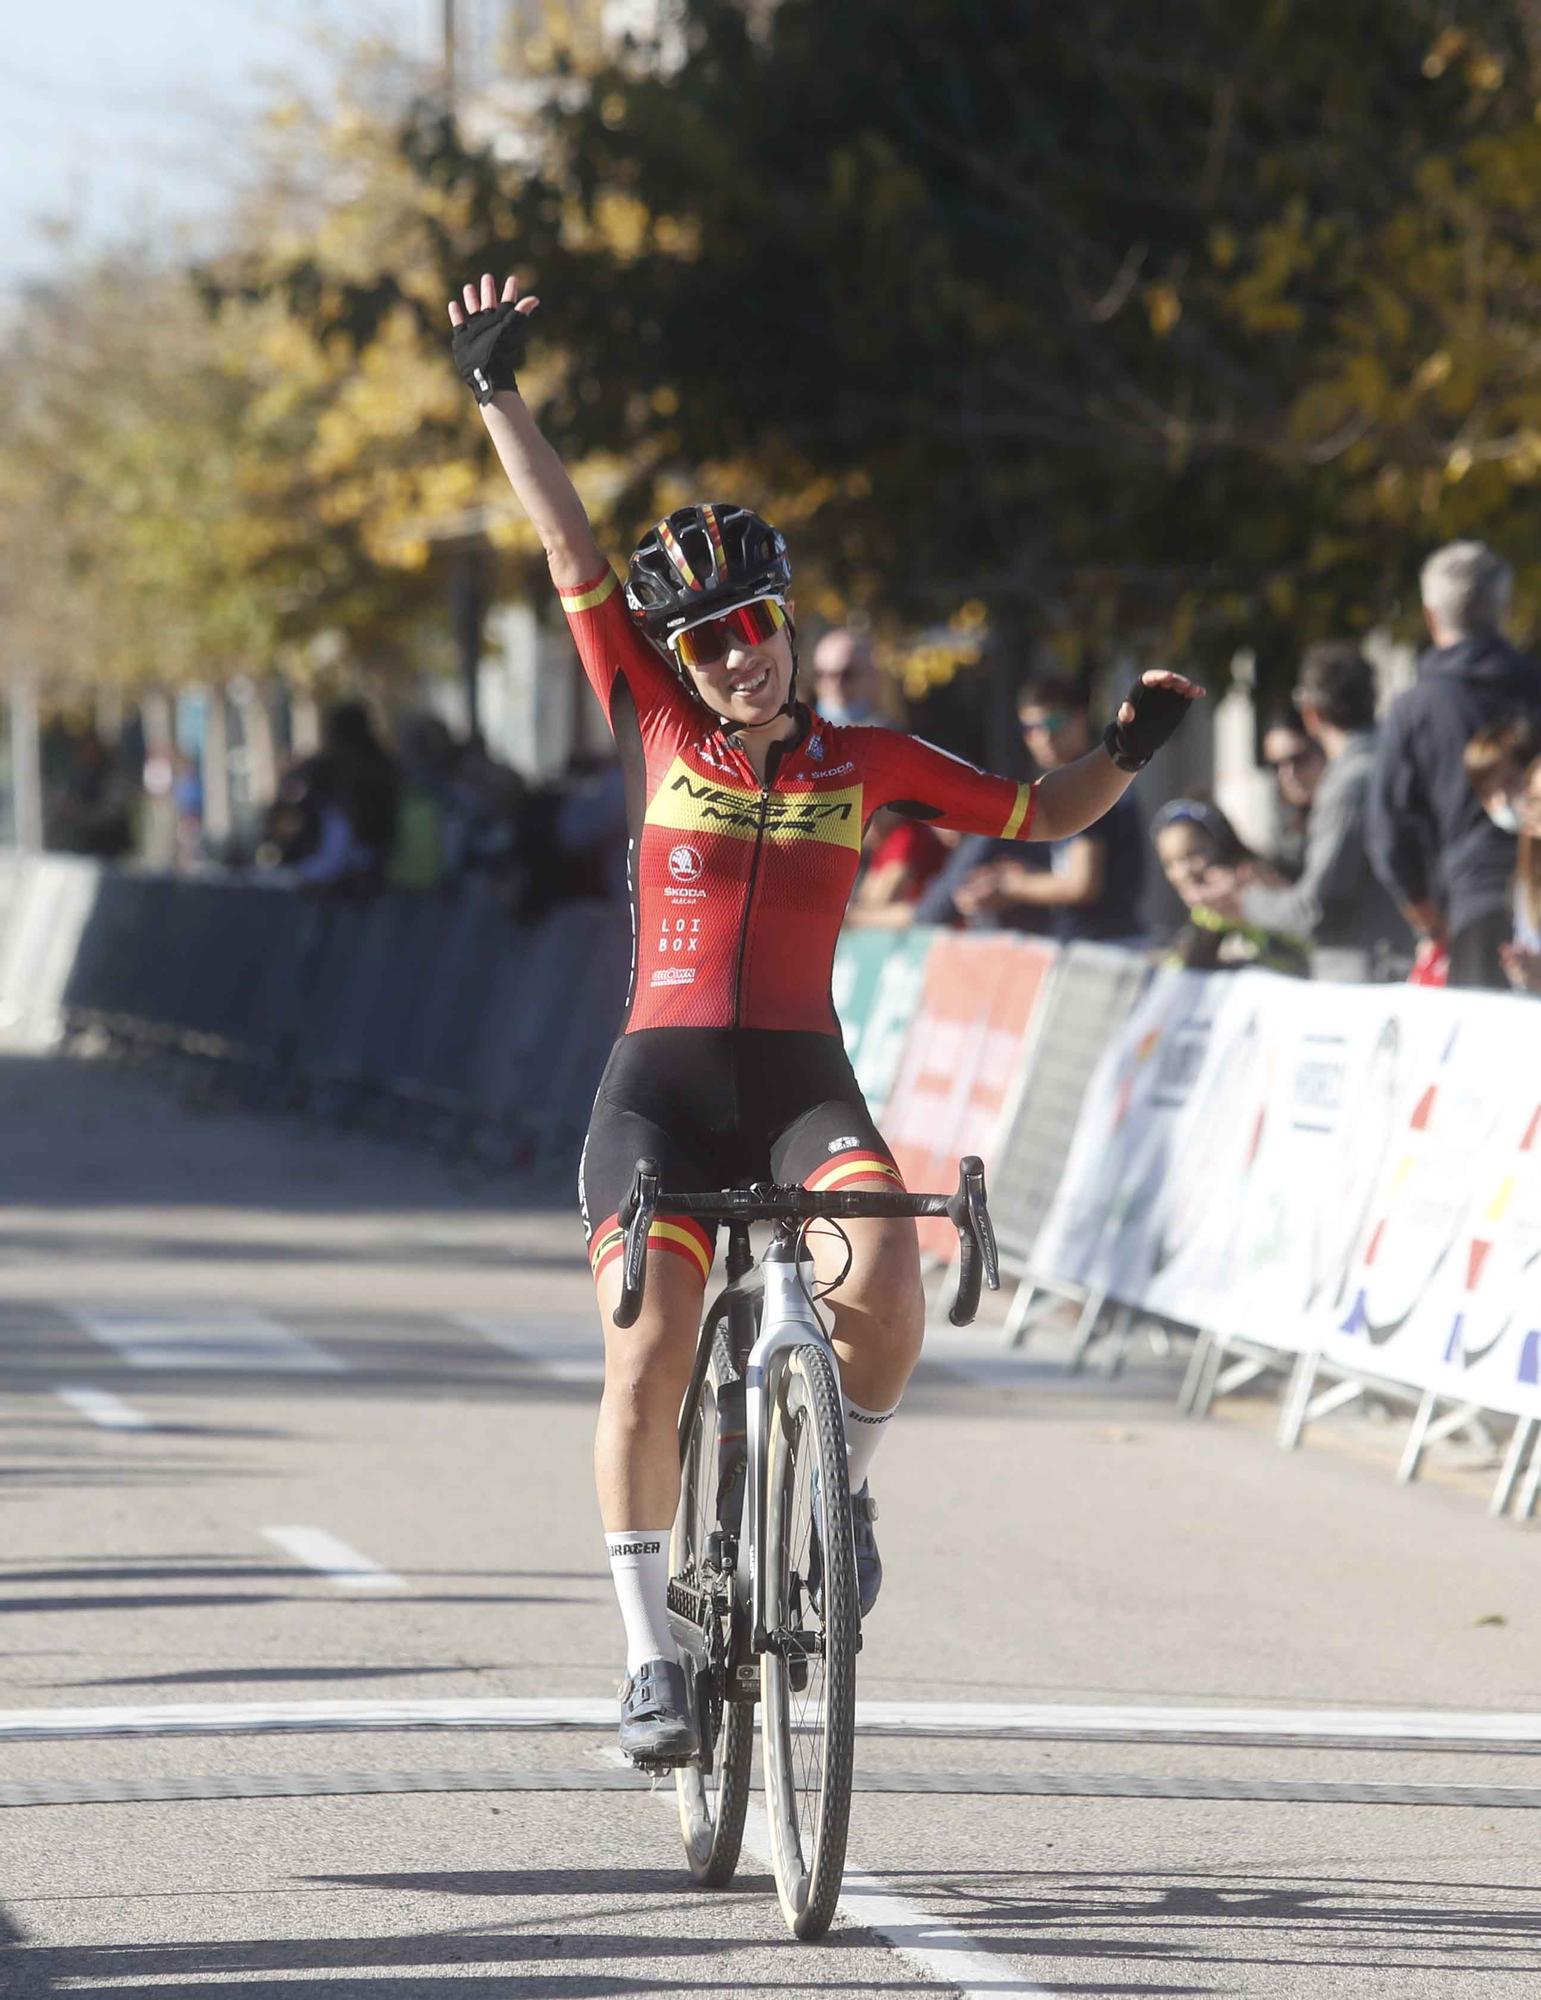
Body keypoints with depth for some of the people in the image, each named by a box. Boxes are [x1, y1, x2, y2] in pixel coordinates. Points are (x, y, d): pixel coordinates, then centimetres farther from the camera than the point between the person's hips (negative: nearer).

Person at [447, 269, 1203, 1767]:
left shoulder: (865, 765, 8)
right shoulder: (658, 729, 6)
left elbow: (1041, 815, 13)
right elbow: (573, 551, 3)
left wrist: (1129, 750, -5)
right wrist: (497, 395, 0)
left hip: (802, 1079, 0)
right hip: (662, 1078, 0)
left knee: (881, 1280, -28)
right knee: (650, 1354, -16)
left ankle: (843, 1478, 3)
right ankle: (651, 1660, -6)